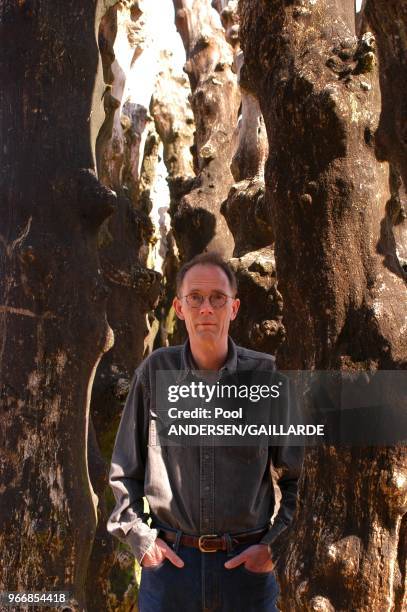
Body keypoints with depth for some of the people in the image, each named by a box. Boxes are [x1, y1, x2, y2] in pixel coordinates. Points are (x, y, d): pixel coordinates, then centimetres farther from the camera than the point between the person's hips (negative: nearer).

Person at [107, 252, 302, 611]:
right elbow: (124, 471, 8)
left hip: (247, 565, 0)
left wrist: (274, 545, -4)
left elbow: (298, 475, 3)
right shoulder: (155, 372, -1)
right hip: (169, 560, 1)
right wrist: (139, 538, 0)